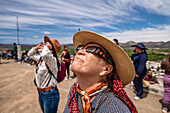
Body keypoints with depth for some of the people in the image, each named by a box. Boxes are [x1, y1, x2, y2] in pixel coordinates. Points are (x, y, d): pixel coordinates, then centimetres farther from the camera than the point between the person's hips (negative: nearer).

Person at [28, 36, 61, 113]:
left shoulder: (52, 60, -23)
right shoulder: (40, 59, 3)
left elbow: (45, 55, -46)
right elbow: (30, 54, 20)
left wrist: (47, 46, -26)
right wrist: (36, 47, 4)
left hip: (50, 93, -8)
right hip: (40, 92, 8)